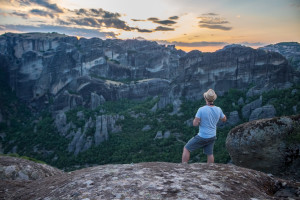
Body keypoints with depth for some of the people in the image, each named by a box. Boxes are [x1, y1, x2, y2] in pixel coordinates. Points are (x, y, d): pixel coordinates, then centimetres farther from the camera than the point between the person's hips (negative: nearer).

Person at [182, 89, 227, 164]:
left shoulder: (201, 109, -24)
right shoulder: (218, 109, -7)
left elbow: (195, 124, -22)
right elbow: (224, 119, 11)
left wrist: (196, 118, -1)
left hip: (202, 137, -5)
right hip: (212, 137, 5)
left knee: (186, 148, 8)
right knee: (210, 154, 19)